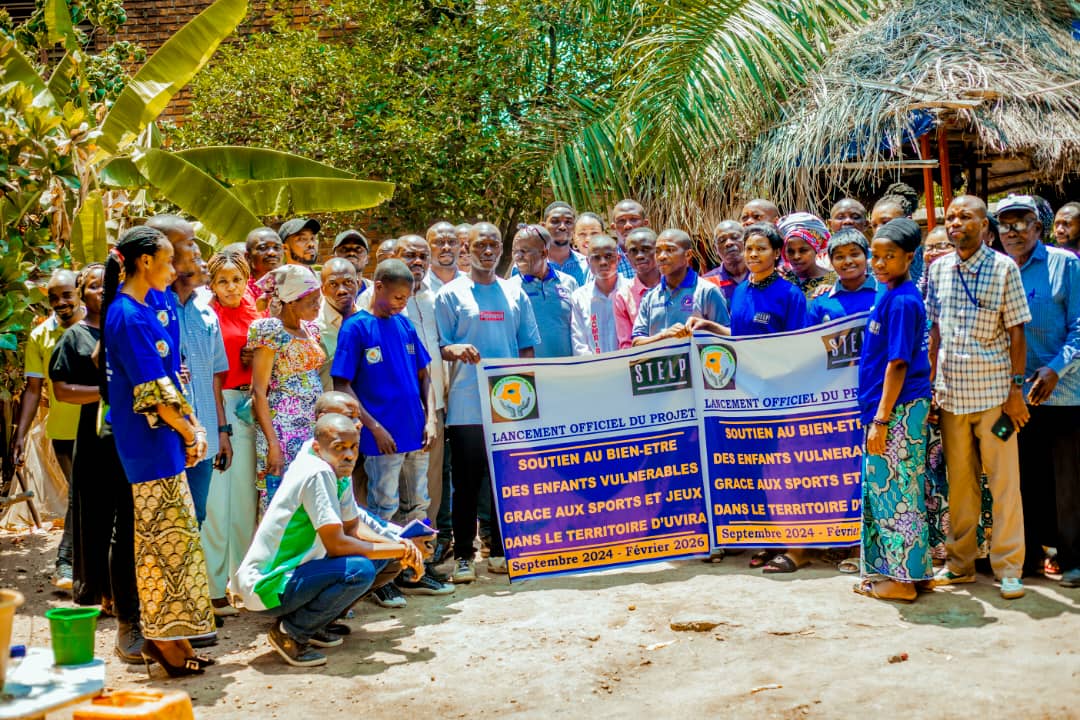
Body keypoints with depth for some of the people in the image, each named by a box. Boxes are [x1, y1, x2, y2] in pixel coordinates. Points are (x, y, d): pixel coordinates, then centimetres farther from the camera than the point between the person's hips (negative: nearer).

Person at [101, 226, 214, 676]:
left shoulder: (149, 307, 10)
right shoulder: (128, 316, -17)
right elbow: (154, 394, -18)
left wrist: (192, 426, 2)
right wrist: (190, 434, -6)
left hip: (164, 439, 9)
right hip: (150, 442, -9)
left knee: (168, 537, 14)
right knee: (165, 537, -2)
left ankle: (162, 636, 23)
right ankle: (165, 640, 9)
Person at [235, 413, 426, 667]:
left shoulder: (340, 474, 5)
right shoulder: (317, 474, -22)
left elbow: (353, 527, 13)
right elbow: (336, 544, -24)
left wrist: (400, 547, -4)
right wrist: (398, 550, -15)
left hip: (295, 571, 10)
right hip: (265, 586, -10)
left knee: (386, 561, 8)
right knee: (359, 570, -28)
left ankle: (315, 624, 13)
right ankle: (289, 632, -10)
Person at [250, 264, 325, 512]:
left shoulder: (310, 329, 11)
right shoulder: (272, 333, -9)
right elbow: (259, 392, -12)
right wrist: (273, 444, -17)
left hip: (312, 429, 7)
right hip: (282, 430, -7)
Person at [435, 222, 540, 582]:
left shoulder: (515, 293, 13)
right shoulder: (451, 294, 3)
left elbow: (527, 346, 14)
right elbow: (438, 346, 1)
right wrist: (455, 350, -21)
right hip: (467, 404, -3)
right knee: (467, 482, 1)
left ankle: (500, 551, 19)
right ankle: (463, 556, 10)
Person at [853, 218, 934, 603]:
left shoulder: (902, 301, -15)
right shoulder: (889, 295, 13)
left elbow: (898, 363, -19)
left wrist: (881, 419, -19)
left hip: (898, 411, -10)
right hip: (888, 409, 10)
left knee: (894, 492, -2)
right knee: (882, 489, 15)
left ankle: (903, 580, 7)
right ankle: (890, 568, 26)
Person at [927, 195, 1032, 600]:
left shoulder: (1004, 268, -4)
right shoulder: (939, 269, 7)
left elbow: (1016, 332, -3)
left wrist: (1016, 388, -7)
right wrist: (931, 382, 8)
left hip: (993, 391, -3)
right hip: (951, 392, 4)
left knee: (1004, 481, 1)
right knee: (958, 480, 10)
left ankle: (1009, 568, 10)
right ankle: (959, 563, 21)